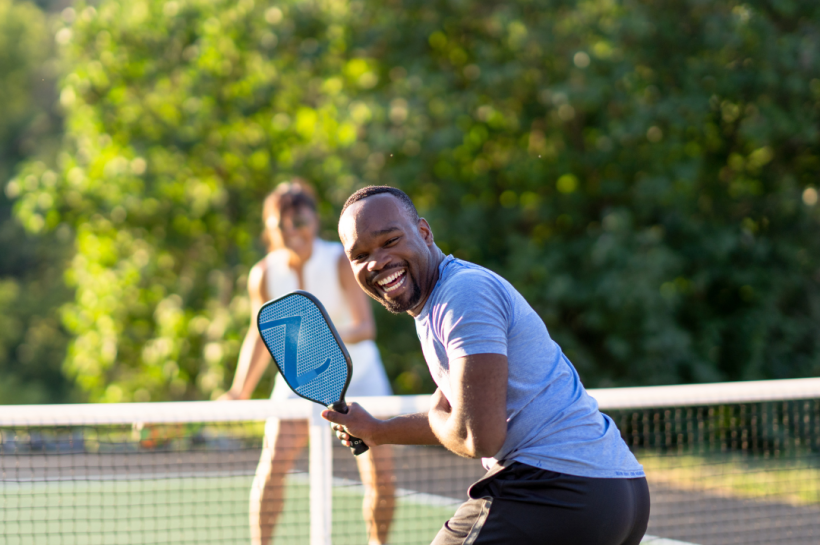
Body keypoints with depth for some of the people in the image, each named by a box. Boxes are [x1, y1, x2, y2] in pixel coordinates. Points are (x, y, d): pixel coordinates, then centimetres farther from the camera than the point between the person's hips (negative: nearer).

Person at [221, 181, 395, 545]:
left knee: (381, 473, -9)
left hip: (356, 373, -1)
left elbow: (366, 326, -27)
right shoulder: (264, 275, -11)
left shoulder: (341, 262, -19)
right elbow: (262, 335, 4)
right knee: (273, 465, -17)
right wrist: (240, 392, 2)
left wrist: (335, 336, -48)